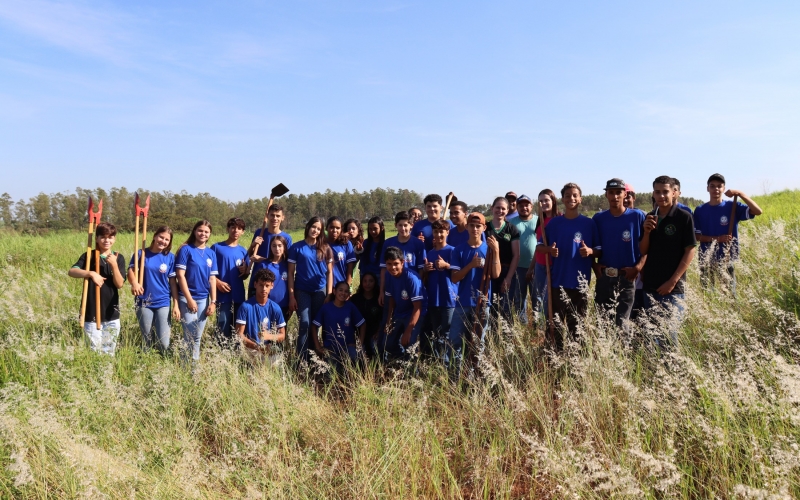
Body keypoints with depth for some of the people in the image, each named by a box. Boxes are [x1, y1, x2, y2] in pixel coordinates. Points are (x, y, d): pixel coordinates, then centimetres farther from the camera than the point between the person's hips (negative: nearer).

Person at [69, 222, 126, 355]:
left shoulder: (118, 258, 2)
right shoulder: (88, 256, -3)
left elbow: (119, 284, -6)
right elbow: (71, 272, -20)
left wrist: (114, 265, -19)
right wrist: (91, 273, -36)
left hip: (112, 313, 2)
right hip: (92, 312, -2)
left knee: (109, 351, 12)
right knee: (94, 350, 2)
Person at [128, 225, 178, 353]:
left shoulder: (170, 257, 0)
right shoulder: (141, 253, -2)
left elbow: (173, 282, 1)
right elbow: (131, 271, -10)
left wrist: (176, 305, -3)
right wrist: (134, 283, -33)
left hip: (163, 303, 0)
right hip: (144, 302, 0)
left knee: (164, 343, -5)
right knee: (146, 341, 11)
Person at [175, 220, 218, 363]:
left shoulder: (211, 253, 8)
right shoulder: (186, 249, -5)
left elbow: (212, 278, 8)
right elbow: (180, 275, -9)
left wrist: (213, 301, 1)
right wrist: (189, 299, -13)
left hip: (204, 299, 4)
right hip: (187, 298, -4)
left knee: (198, 337, 11)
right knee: (190, 335, -6)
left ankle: (195, 363, 21)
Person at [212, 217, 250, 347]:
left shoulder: (243, 251, 11)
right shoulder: (217, 247, 0)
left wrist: (245, 271, -6)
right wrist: (217, 282, -15)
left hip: (239, 296, 4)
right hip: (223, 296, -4)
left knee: (238, 328, 9)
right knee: (223, 327, -4)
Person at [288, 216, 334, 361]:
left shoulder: (325, 248, 6)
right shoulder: (297, 247, 0)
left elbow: (329, 272, 7)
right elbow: (291, 272, 0)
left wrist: (329, 294, 0)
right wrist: (291, 296, -6)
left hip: (320, 291, 2)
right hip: (302, 291, -2)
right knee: (305, 324, -8)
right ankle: (302, 359, -3)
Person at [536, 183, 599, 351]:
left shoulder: (589, 223, 1)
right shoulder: (554, 223, 4)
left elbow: (599, 249, 5)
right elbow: (539, 246, 8)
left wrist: (590, 251, -17)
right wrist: (549, 249, -14)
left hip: (581, 281, -1)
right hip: (559, 280, 1)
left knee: (577, 323, 8)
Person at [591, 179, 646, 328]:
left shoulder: (638, 216, -3)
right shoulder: (598, 218, 3)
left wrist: (638, 267, -13)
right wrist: (595, 265, -3)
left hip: (628, 276, -2)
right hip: (604, 276, 2)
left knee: (622, 321, 5)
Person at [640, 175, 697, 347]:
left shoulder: (684, 217, -6)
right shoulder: (650, 217, 8)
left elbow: (690, 251, -8)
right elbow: (643, 251, 10)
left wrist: (672, 281, -13)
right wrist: (646, 232, -9)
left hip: (673, 286, -5)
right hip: (650, 284, 5)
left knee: (669, 331, -5)